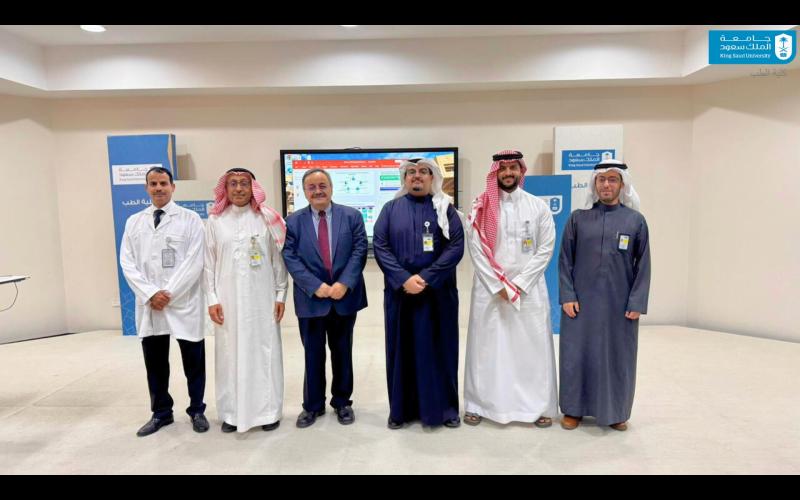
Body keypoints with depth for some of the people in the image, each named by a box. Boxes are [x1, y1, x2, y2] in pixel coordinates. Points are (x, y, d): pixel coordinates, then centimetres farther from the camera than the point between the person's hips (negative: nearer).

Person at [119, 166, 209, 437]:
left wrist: (168, 293, -14)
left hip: (183, 303, -3)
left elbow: (194, 262, -9)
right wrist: (150, 294, -9)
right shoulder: (134, 222, 10)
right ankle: (161, 413, 30)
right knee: (154, 362, 13)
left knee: (193, 362, 6)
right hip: (148, 305, 3)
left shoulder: (190, 219, -1)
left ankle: (196, 411, 24)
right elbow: (128, 263, 4)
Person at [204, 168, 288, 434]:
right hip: (228, 299, 1)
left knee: (264, 351, 5)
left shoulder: (267, 218, 1)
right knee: (230, 353, 7)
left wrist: (281, 294, -1)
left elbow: (279, 259, 1)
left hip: (262, 298, -1)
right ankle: (232, 412, 20)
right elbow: (209, 263, 4)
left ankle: (268, 410, 18)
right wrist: (211, 299, -1)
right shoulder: (215, 221, 4)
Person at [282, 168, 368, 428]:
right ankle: (313, 405, 27)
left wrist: (344, 284, -16)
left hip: (345, 296, 0)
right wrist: (316, 286, -16)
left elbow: (359, 251, -5)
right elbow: (290, 258, -5)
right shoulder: (293, 221, 3)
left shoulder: (352, 216, 2)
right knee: (313, 355, 10)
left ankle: (342, 402, 30)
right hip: (311, 299, 0)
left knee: (342, 352, 14)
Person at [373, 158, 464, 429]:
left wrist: (426, 278, -16)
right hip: (399, 292, 1)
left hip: (438, 292, -1)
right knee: (401, 348, 8)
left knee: (439, 348, 7)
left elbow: (456, 246, -6)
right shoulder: (391, 209, 7)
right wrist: (404, 279, -15)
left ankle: (444, 407, 22)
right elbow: (379, 246, -3)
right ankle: (401, 408, 22)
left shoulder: (445, 209, 4)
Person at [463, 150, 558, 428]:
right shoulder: (481, 208, 1)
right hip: (489, 288, 0)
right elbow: (476, 249, -3)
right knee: (486, 347, 7)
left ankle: (539, 405, 21)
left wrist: (518, 283, -9)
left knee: (532, 348, 6)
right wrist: (499, 285, -10)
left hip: (529, 289, 1)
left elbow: (545, 250, -1)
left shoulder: (538, 207, 4)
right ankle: (479, 404, 20)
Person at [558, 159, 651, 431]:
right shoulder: (578, 218, 3)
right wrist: (567, 295, -6)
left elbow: (643, 264, 1)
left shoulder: (636, 220, 3)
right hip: (581, 301, 0)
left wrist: (637, 303, -5)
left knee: (618, 356, 10)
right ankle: (574, 409, 23)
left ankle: (615, 412, 28)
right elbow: (565, 260, 2)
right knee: (577, 354, 6)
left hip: (620, 303, 0)